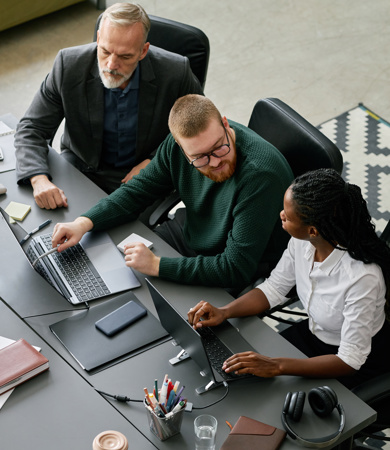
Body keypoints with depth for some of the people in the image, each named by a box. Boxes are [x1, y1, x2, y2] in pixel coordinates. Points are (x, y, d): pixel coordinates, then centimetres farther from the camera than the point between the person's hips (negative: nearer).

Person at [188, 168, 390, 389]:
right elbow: (273, 289, -1)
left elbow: (350, 360, -30)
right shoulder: (302, 242, -18)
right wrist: (223, 312, -18)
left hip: (361, 360, -6)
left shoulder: (363, 276, -37)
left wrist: (277, 366, -38)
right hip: (312, 333, 6)